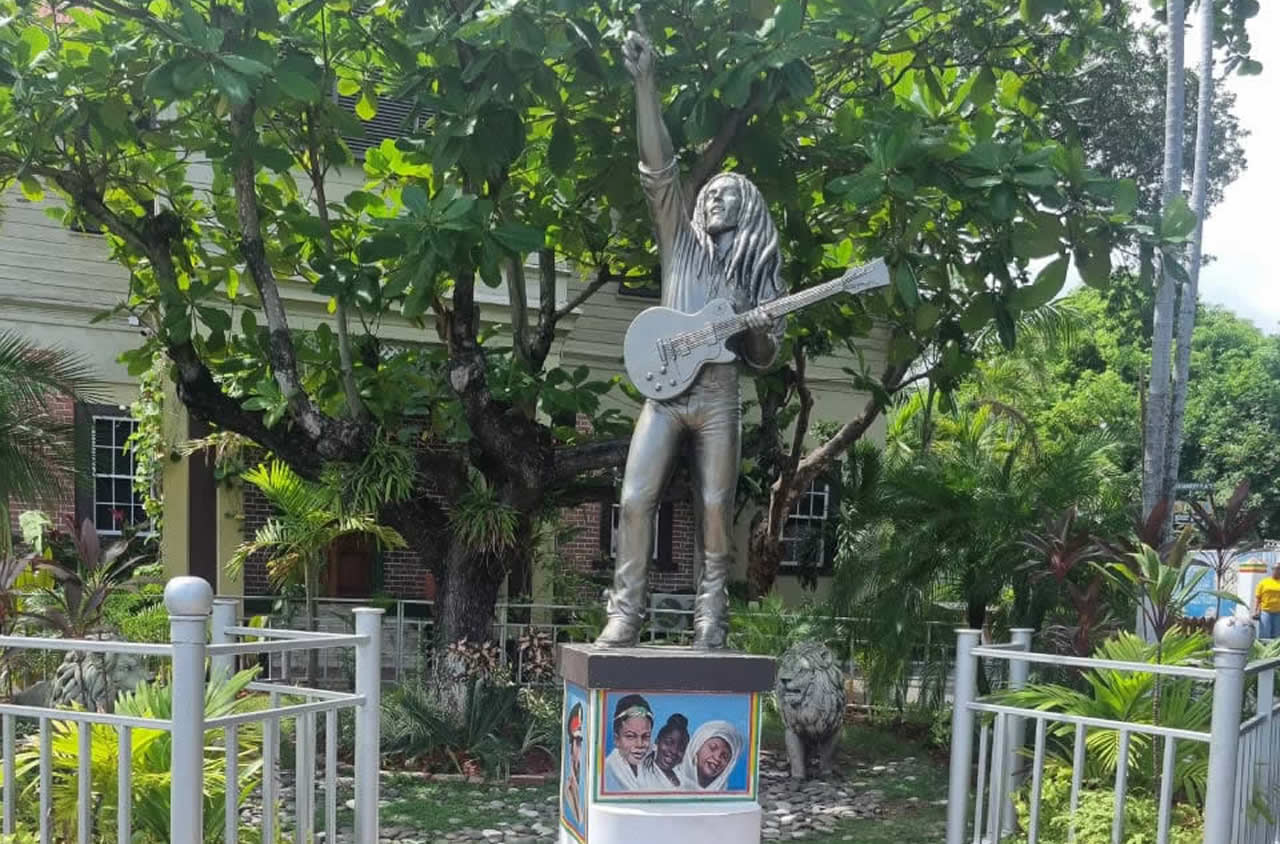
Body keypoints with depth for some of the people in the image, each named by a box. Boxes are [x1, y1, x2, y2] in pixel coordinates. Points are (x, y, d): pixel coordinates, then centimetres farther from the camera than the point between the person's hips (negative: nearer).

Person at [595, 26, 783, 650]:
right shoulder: (681, 241, 13)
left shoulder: (756, 272, 15)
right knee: (635, 500, -10)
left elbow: (763, 360, 13)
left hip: (718, 398, 0)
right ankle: (624, 617, -5)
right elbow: (659, 168, 1)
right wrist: (646, 82, -8)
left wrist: (760, 332, -11)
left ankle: (710, 622, 5)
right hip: (666, 391, 0)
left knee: (715, 511, -2)